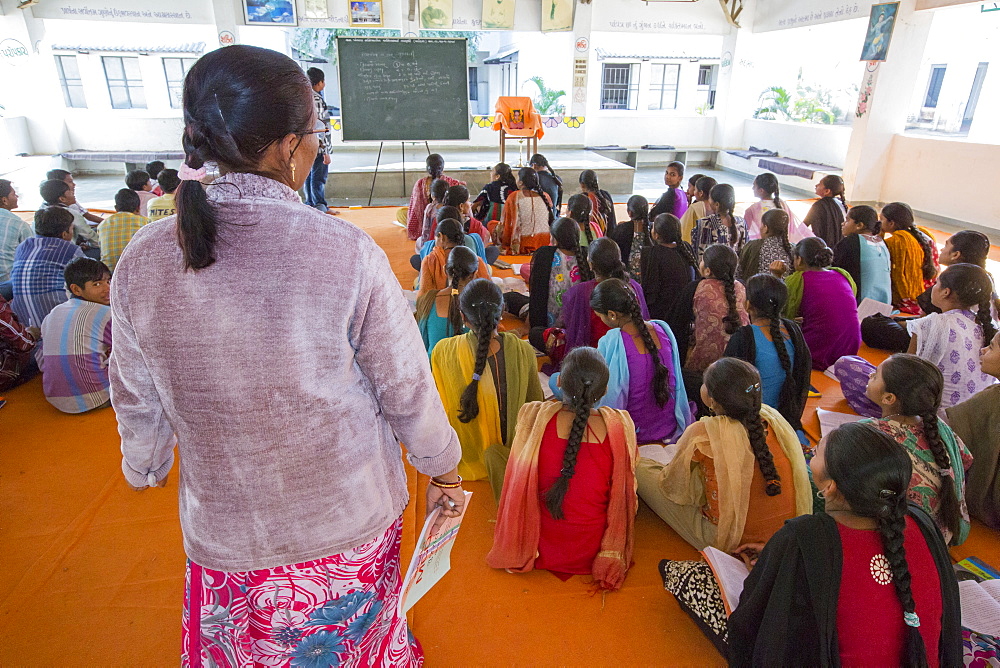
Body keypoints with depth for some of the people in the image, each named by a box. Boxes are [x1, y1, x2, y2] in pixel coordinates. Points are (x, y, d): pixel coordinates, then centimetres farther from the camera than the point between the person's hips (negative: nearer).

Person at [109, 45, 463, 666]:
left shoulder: (143, 260, -13)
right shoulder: (347, 252, -24)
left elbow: (138, 401, 1)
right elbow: (407, 388, -15)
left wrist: (145, 468, 22)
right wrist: (443, 470, 3)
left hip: (225, 535, 3)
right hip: (351, 522, -2)